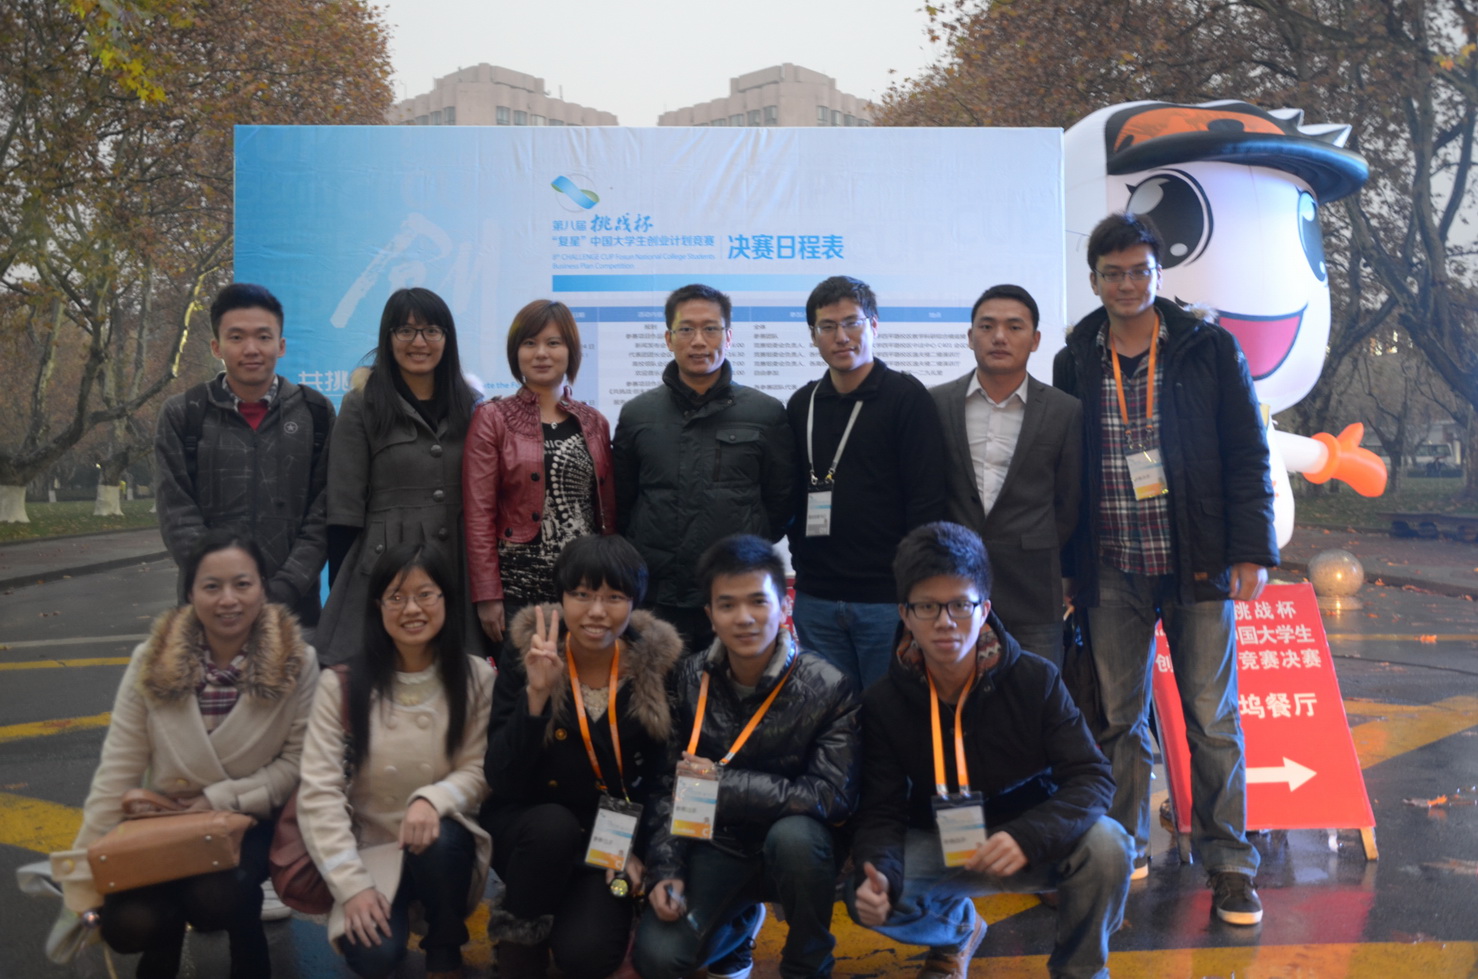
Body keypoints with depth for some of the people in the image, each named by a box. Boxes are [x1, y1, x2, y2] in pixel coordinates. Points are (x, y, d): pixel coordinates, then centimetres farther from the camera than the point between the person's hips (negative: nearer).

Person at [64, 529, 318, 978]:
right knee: (125, 924, -22)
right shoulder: (152, 661, -8)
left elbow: (297, 762, -9)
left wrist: (221, 798, -18)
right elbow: (117, 769, -6)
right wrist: (88, 870, -6)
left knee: (213, 901, -29)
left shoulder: (296, 663, -13)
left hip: (253, 822, -2)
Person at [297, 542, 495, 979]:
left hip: (445, 844, 1)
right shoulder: (342, 683, -8)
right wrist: (352, 885, -19)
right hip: (371, 850, -1)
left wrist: (434, 799, -29)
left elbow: (480, 770, -7)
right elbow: (318, 792, -12)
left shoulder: (478, 678, -5)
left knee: (439, 841, -35)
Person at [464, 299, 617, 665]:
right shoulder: (492, 418, 1)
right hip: (519, 587, -3)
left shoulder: (594, 423, 12)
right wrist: (487, 596, -10)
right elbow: (478, 515, -4)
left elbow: (608, 511, 13)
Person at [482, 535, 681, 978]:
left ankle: (591, 904, 14)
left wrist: (636, 848, -12)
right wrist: (536, 693, -31)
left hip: (614, 839, 1)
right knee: (553, 825, -34)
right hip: (530, 828, 0)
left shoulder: (656, 666, -10)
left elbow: (663, 778, 0)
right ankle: (518, 939, -8)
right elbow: (503, 781, -20)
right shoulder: (526, 663, -13)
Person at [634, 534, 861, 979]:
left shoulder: (828, 689, -17)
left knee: (794, 834, -37)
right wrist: (665, 871, -11)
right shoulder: (690, 680, -5)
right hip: (719, 845, 3)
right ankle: (739, 922, 19)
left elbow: (833, 796, -22)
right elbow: (669, 784, 1)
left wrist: (724, 784, -23)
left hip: (796, 851, -3)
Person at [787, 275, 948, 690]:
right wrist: (802, 559, 8)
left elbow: (927, 500, -8)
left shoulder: (907, 398, -4)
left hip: (888, 598, -4)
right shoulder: (802, 405, 12)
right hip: (816, 599, 4)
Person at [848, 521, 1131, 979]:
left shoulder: (1035, 679, -17)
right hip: (941, 848, 2)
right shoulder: (883, 702, -13)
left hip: (1033, 842, -1)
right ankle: (956, 929, 14)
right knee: (868, 898, -25)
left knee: (1105, 844, -32)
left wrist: (1028, 837, -39)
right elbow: (881, 811, -13)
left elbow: (1092, 777, -20)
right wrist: (878, 875, -37)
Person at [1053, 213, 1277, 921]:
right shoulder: (1075, 362, 7)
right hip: (1112, 571, 2)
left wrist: (1252, 550, -6)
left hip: (1197, 566, -1)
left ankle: (1228, 863, 15)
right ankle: (1125, 850, 22)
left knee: (1212, 717, 3)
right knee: (1117, 717, 8)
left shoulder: (1209, 349, 2)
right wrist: (1067, 568, 6)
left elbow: (1248, 454, 2)